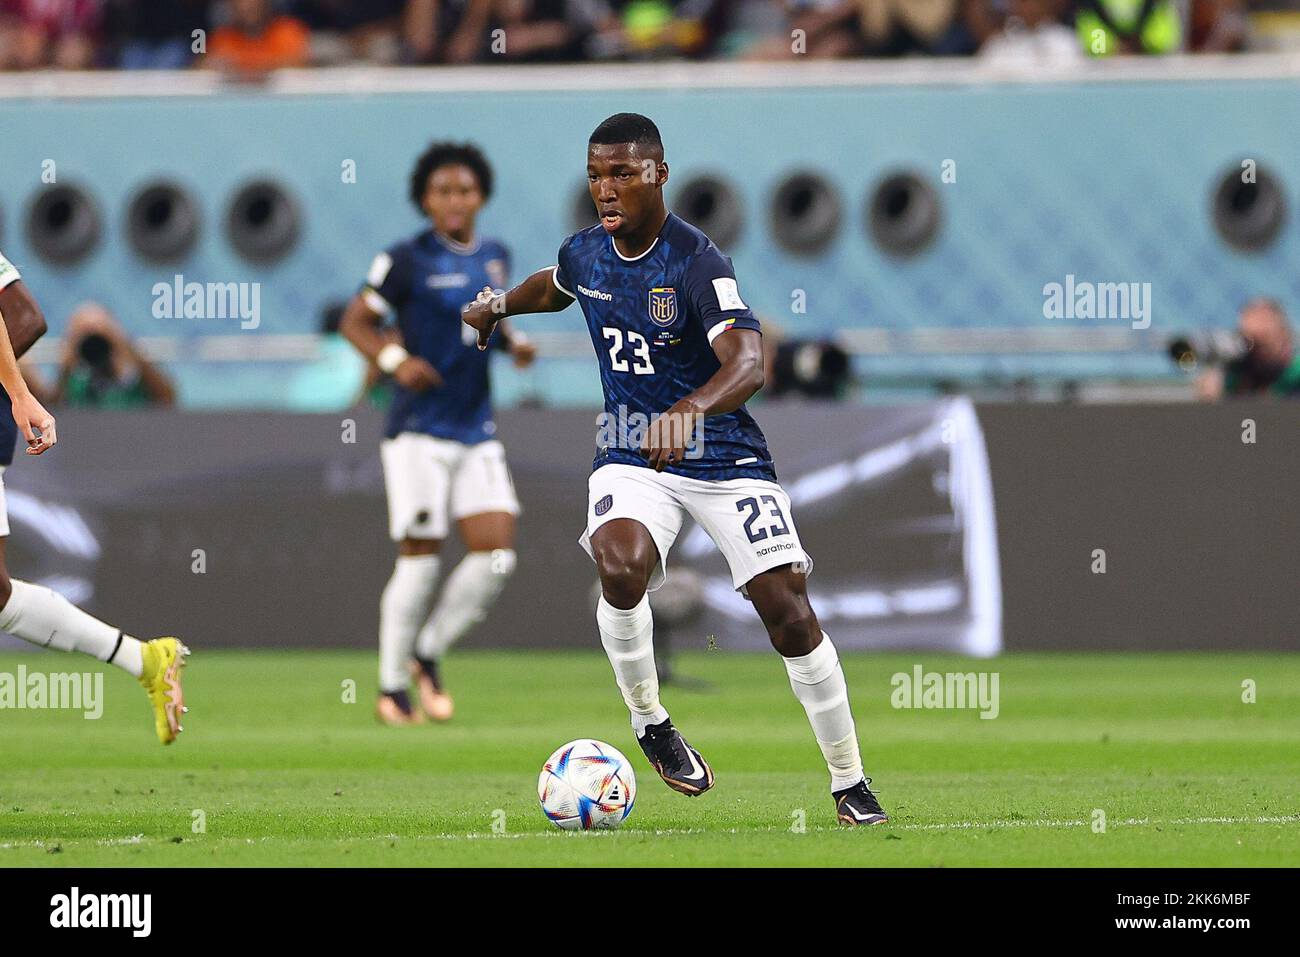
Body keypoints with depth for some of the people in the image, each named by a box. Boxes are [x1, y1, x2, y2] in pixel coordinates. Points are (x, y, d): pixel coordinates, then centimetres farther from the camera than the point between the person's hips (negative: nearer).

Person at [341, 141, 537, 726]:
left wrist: (513, 345, 8)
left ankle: (429, 655, 14)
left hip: (478, 433, 5)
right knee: (419, 561, -6)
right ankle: (392, 688, 8)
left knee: (497, 554, -6)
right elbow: (355, 321, -3)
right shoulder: (409, 260, -6)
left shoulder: (495, 257, 11)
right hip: (420, 431, -5)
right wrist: (396, 360, -20)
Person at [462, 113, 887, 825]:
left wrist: (691, 411, -52)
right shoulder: (584, 253, 0)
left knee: (787, 611, -9)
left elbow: (748, 365, -35)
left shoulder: (697, 263, -20)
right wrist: (499, 305, 38)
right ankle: (649, 722, -7)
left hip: (724, 455, -3)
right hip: (631, 459, 3)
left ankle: (849, 781, 6)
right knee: (620, 567, -29)